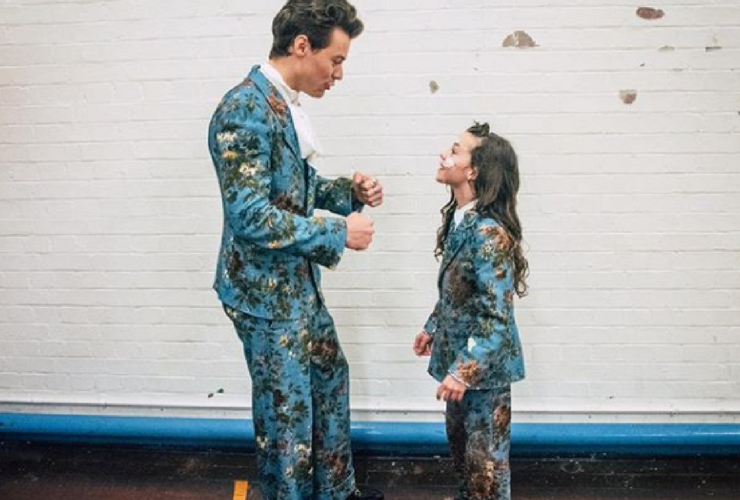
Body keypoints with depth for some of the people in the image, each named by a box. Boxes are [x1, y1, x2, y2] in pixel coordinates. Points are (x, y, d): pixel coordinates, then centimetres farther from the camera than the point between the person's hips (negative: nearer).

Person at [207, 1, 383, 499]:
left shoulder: (287, 106, 6)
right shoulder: (245, 109, -23)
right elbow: (250, 216, -28)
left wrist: (348, 191, -1)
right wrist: (338, 232, -21)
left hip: (301, 283, 10)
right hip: (265, 289, -10)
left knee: (331, 376, 22)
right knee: (287, 410, 5)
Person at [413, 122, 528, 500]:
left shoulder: (489, 232, -25)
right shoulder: (457, 218, 3)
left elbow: (497, 316, -26)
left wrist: (465, 370, -29)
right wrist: (432, 328, 23)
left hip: (484, 363, -9)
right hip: (459, 354, 9)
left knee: (486, 452, 7)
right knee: (458, 437, 25)